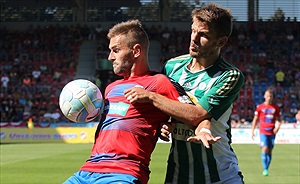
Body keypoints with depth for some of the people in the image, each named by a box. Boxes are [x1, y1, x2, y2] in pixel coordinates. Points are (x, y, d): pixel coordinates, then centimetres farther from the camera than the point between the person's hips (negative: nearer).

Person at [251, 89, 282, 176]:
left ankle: (266, 169, 16)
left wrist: (277, 127, -7)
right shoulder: (260, 107, 1)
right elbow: (255, 119, 9)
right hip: (263, 132, -2)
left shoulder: (276, 107, 5)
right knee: (264, 149, -15)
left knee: (269, 151, 5)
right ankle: (265, 169, -12)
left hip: (272, 132, 2)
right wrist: (252, 131, 6)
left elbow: (279, 119, 12)